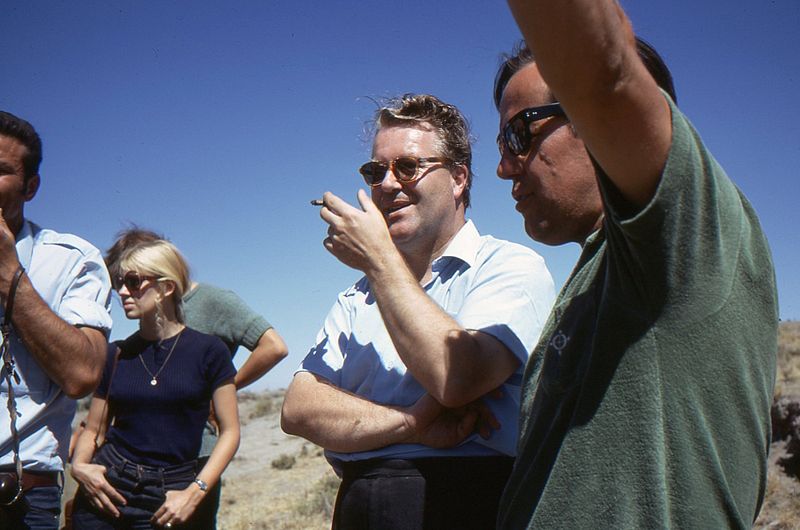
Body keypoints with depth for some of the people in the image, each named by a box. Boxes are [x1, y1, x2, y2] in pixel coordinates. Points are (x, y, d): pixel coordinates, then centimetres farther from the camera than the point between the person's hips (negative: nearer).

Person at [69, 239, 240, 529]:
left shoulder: (208, 351, -2)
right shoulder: (116, 354, 7)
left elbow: (230, 431, -3)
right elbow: (93, 430, 12)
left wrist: (194, 492, -12)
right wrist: (79, 466, -8)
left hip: (170, 497, -2)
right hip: (108, 488, 2)